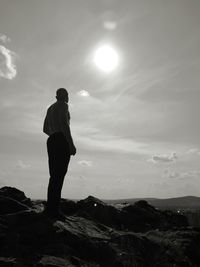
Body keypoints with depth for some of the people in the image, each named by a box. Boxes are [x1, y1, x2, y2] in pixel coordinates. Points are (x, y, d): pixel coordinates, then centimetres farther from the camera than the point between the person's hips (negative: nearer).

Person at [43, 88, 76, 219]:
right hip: (61, 141, -9)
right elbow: (64, 123, -14)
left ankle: (50, 207, 6)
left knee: (54, 175, 7)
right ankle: (53, 208, -17)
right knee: (60, 174, -13)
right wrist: (71, 144, -17)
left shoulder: (50, 108, 26)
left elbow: (45, 129, 24)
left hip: (51, 141, 9)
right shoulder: (63, 105, 1)